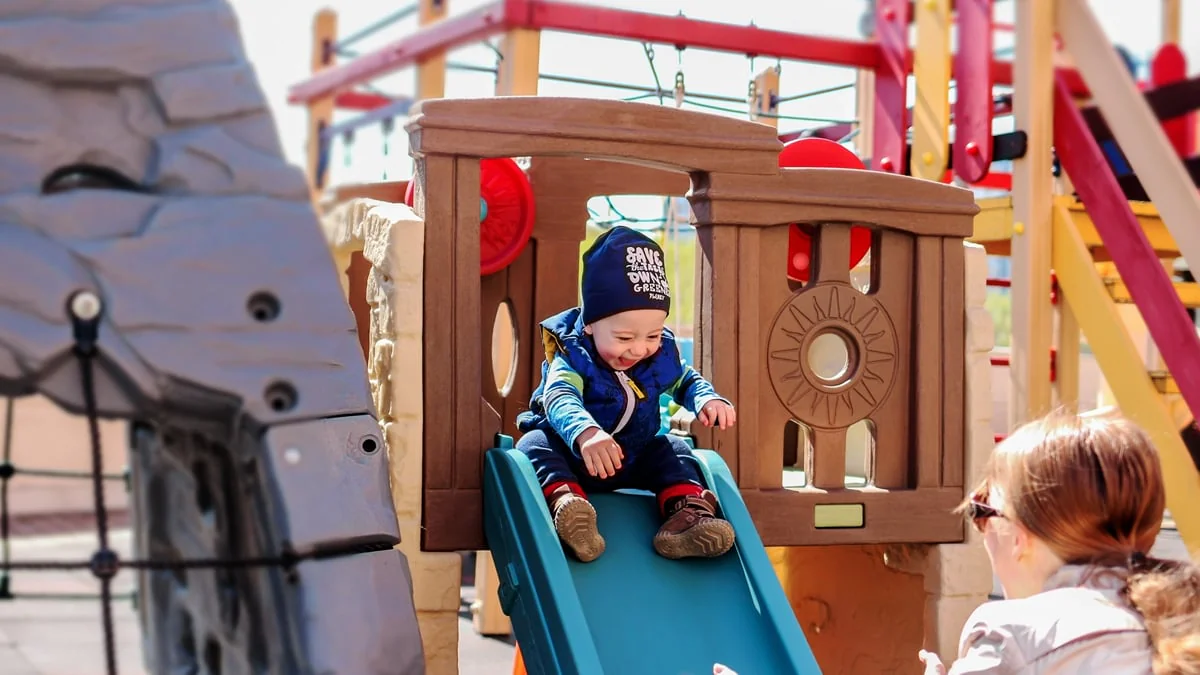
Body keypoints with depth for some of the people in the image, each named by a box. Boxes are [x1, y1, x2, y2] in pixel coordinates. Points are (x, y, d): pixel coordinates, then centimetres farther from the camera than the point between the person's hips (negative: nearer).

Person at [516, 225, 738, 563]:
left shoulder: (661, 355, -5)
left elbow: (685, 381, 14)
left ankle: (687, 510, -31)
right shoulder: (572, 357, -22)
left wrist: (708, 399, -12)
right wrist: (585, 433, -63)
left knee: (673, 449, -11)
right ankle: (564, 498, -57)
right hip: (573, 455, -5)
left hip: (633, 460, 5)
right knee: (535, 444, -30)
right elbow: (560, 396, -41)